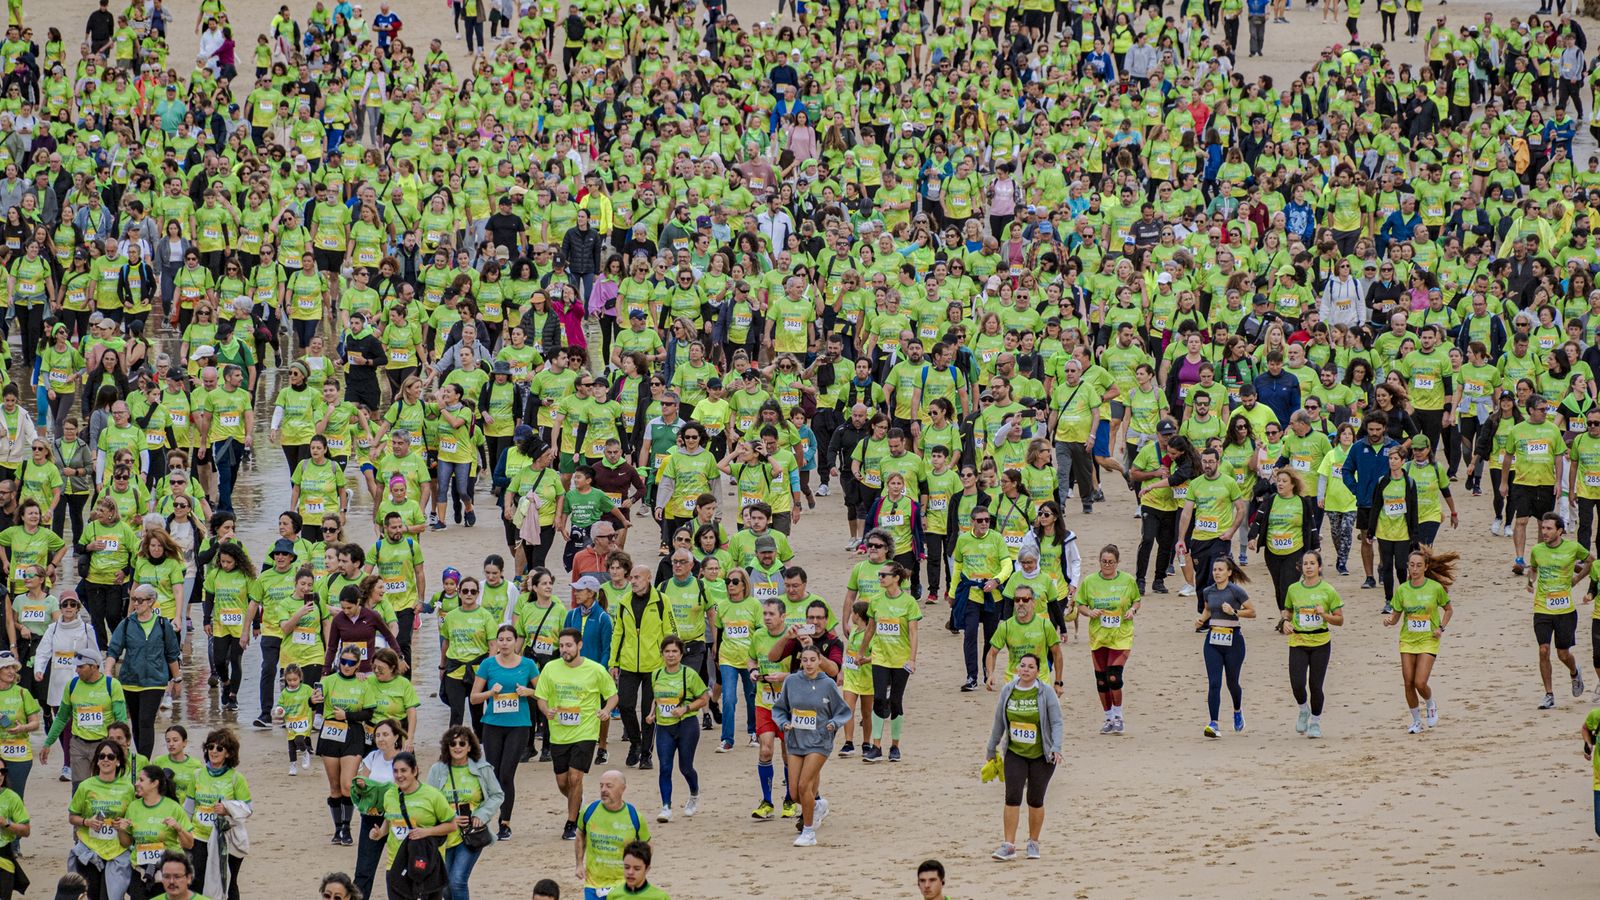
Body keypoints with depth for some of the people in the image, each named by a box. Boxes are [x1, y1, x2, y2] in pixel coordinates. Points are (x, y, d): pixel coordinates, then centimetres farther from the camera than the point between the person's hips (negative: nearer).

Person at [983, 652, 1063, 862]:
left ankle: (1033, 843, 23)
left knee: (1035, 801, 5)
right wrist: (991, 748, 17)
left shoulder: (1046, 694, -9)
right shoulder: (1008, 691, 0)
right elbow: (999, 721, 11)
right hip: (1015, 753, 2)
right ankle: (1008, 846, -9)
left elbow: (1057, 723, -9)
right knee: (1012, 798, -10)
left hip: (1041, 756, -2)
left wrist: (1056, 748, -24)